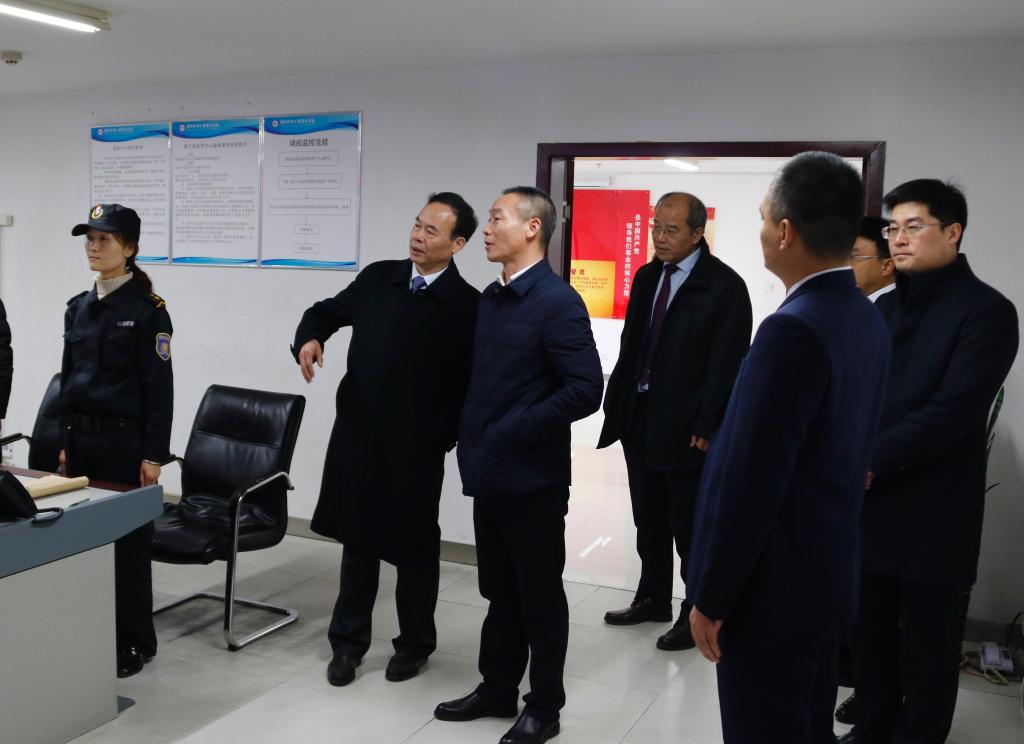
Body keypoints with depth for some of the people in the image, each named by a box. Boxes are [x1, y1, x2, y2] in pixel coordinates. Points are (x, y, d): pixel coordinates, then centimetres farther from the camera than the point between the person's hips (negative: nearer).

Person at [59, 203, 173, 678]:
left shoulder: (147, 309, -9)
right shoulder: (78, 307, 10)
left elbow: (159, 387, -11)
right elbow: (68, 378, 15)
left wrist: (154, 454, -14)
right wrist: (64, 441, 12)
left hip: (126, 438, -6)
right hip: (82, 437, 6)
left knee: (127, 541, 2)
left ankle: (134, 642, 16)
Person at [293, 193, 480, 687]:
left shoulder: (467, 306, -11)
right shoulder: (377, 278, 3)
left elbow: (471, 382, -11)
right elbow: (328, 310, 16)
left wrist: (445, 437, -15)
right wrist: (311, 336, -5)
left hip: (416, 447, -4)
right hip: (358, 436, 4)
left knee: (414, 547, 11)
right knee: (357, 540, 15)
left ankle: (414, 643, 32)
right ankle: (347, 642, 30)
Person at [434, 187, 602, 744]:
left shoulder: (558, 302, -15)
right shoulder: (490, 298, 10)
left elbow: (585, 390, -20)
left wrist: (518, 429, -18)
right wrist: (471, 434, 9)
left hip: (532, 476, -7)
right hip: (490, 471, 7)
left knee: (540, 596, 8)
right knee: (500, 591, 19)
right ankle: (498, 688, 34)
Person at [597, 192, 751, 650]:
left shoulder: (724, 286, -11)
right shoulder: (647, 278, 9)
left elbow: (727, 364, -14)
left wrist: (706, 427, -17)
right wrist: (617, 402, 8)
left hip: (687, 428, -6)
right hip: (640, 420, 7)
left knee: (690, 527, 5)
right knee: (649, 522, 18)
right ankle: (652, 599, 34)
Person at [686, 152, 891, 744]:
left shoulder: (794, 329, -23)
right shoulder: (868, 321, 5)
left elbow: (748, 480, -23)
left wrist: (709, 596, -13)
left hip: (772, 588, -9)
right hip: (829, 576, 9)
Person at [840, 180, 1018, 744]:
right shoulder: (885, 308, 12)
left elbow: (952, 411, -18)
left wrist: (867, 463, -19)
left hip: (933, 513, -6)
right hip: (869, 502, 6)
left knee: (926, 645, 8)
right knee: (869, 633, 16)